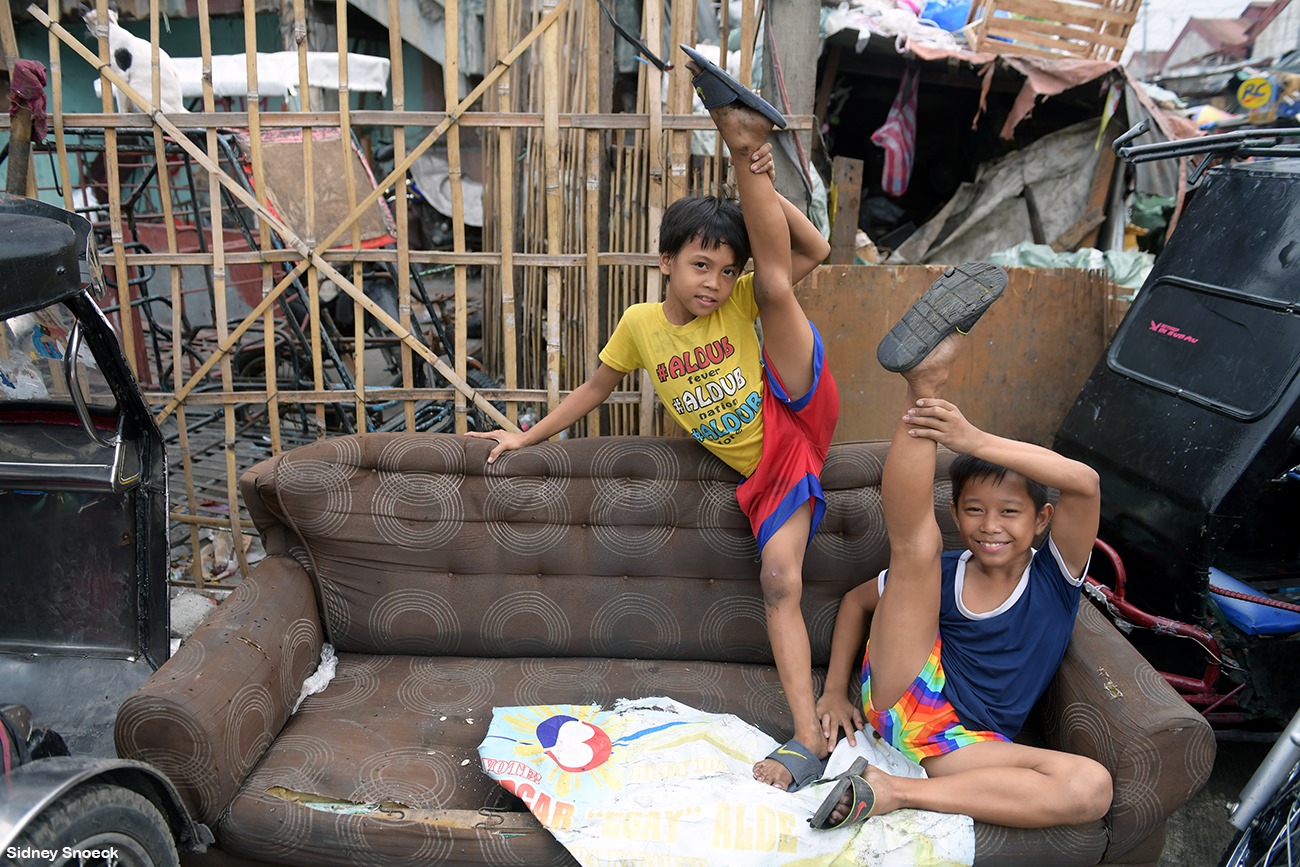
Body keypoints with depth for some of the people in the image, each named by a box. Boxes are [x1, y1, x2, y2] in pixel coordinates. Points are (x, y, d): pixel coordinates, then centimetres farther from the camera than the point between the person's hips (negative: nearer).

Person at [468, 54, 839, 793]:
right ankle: (810, 740, -11)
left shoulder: (746, 303, -3)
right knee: (780, 584, -12)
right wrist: (529, 436, 17)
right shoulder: (641, 324, 2)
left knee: (776, 284, -13)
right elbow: (597, 387, 15)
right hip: (760, 468, 2)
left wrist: (758, 179, -20)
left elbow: (814, 254, -9)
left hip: (795, 423, -1)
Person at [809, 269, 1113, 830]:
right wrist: (834, 690, 12)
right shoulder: (943, 572, 11)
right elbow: (857, 600, 23)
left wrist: (975, 441, -22)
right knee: (914, 540, -13)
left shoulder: (1054, 574, 6)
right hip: (905, 696, 0)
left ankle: (894, 792, -30)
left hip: (966, 744, 1)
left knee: (1091, 788, -31)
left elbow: (1084, 483, -14)